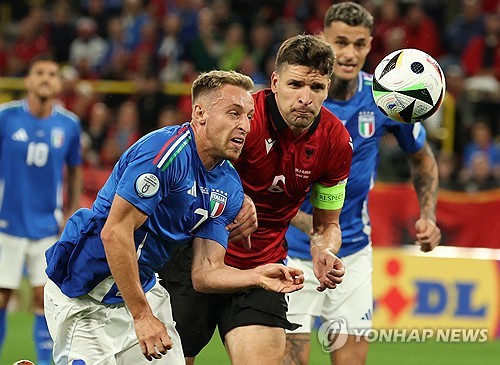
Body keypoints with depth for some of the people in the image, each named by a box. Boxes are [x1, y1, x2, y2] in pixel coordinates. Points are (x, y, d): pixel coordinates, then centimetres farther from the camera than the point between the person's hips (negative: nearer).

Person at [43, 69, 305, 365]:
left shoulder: (229, 187, 3)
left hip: (141, 289, 8)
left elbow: (204, 272, 1)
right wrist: (142, 316, -25)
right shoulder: (166, 151, -22)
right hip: (84, 296, -8)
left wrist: (257, 276, -19)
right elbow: (115, 232, -26)